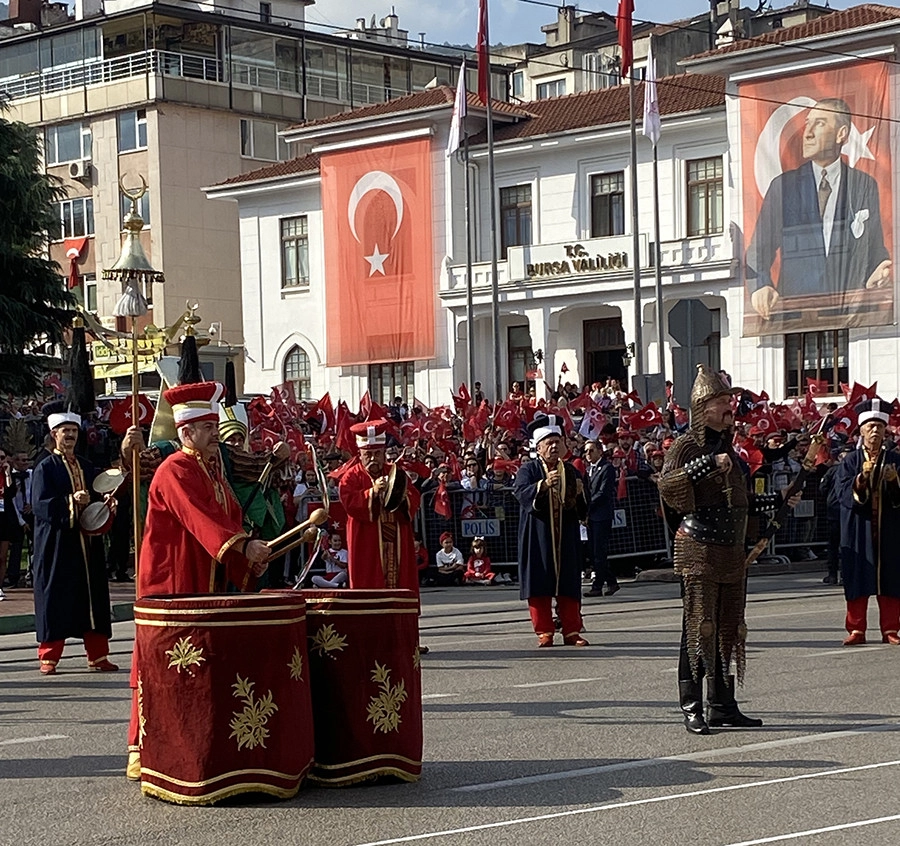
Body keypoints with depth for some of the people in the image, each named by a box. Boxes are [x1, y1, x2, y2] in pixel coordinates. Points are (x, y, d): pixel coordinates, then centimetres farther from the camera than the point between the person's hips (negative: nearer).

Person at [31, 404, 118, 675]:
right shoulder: (45, 468, -2)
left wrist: (107, 503, -6)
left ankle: (97, 655, 11)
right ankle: (49, 658, 4)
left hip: (88, 543, 5)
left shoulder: (87, 468, 15)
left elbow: (98, 498, 17)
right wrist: (71, 501, -25)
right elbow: (40, 504, -13)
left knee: (93, 597, 5)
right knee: (55, 599, -4)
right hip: (57, 545, -5)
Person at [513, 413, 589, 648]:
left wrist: (579, 493, -10)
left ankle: (571, 632, 7)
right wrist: (544, 484, -34)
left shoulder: (570, 471, 14)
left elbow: (582, 510, 12)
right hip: (538, 538, -3)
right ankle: (544, 632, 3)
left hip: (566, 539, 3)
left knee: (568, 585, 2)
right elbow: (521, 492, -18)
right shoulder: (528, 471, 2)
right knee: (539, 585, -3)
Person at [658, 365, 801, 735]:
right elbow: (667, 484, -23)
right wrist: (708, 463, -27)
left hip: (733, 554, 8)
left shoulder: (730, 449, 18)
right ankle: (692, 707, -5)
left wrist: (780, 500, 24)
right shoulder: (686, 446, -5)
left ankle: (723, 705, 15)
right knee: (699, 626, -8)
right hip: (699, 552, -8)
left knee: (729, 630, 9)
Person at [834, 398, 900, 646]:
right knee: (857, 579, 0)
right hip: (858, 530, -1)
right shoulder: (850, 462, 5)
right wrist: (862, 476, -20)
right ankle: (857, 630, 7)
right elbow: (843, 494, -7)